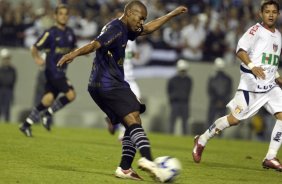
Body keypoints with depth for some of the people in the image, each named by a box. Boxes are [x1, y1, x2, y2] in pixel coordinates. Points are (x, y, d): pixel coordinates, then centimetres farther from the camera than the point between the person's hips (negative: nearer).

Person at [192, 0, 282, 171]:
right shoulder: (256, 30, -7)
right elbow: (240, 50, -17)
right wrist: (252, 66, -31)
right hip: (251, 84, -7)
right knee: (235, 118, -4)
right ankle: (201, 141, 16)